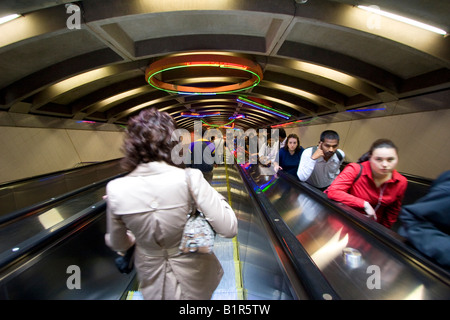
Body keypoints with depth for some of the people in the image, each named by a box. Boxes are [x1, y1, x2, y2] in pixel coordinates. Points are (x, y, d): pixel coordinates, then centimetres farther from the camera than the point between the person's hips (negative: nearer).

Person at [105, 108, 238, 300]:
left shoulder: (116, 189, -19)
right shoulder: (190, 179, -29)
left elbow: (118, 244, -3)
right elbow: (229, 229, -26)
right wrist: (214, 195, -10)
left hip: (153, 281, 2)